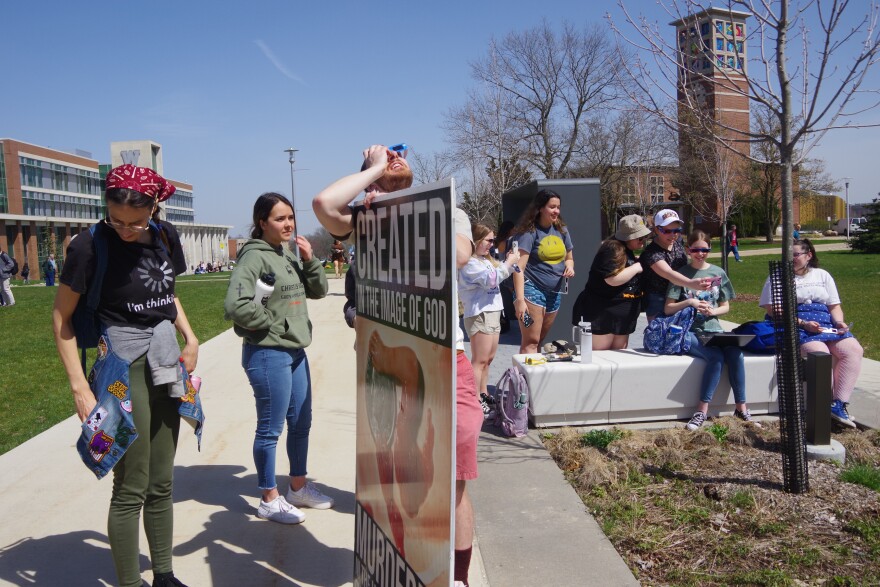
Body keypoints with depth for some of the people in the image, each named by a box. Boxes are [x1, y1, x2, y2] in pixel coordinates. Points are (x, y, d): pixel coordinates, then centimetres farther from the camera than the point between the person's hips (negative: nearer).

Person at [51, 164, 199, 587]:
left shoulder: (165, 237, 2)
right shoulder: (91, 244, -13)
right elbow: (61, 318, -7)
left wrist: (189, 335, 5)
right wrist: (80, 387, -12)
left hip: (165, 366, 6)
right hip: (123, 371, -6)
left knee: (161, 484, 15)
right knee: (131, 489, 0)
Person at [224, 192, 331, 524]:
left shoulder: (289, 254, 9)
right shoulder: (254, 257, -16)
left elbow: (319, 291, 13)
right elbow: (236, 306, -27)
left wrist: (310, 260, -3)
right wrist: (274, 324, -15)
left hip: (295, 352, 8)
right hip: (267, 355, -8)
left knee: (301, 423, 18)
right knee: (270, 430, 5)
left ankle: (299, 488, 36)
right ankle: (270, 500, 20)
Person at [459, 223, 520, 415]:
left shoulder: (486, 260, 17)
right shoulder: (469, 263, -14)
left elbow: (498, 275, 26)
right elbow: (491, 278, -24)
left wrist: (509, 262, 10)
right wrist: (508, 263, -16)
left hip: (493, 312, 10)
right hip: (479, 314, -10)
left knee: (489, 358, 15)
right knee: (480, 360, -9)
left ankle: (483, 395, 24)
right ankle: (475, 401, -7)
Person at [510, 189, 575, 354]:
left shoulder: (561, 230, 12)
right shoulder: (529, 232, -9)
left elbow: (569, 257, 25)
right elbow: (519, 268, -15)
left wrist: (570, 266, -1)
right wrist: (520, 300, -23)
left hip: (554, 293, 7)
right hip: (532, 289, -7)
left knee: (538, 341, 12)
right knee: (531, 342, -11)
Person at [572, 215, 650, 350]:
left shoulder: (628, 250, 15)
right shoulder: (613, 249, -17)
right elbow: (613, 279, -27)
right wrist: (637, 268, -17)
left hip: (622, 317, 10)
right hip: (601, 314, -10)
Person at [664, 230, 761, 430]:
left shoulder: (718, 273, 13)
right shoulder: (682, 274, 3)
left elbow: (725, 306, 16)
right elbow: (668, 309, 1)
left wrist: (712, 311, -5)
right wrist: (689, 302, -15)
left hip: (714, 330, 3)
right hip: (689, 331, -3)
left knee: (736, 354, -26)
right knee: (716, 356, -30)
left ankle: (741, 409, -16)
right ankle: (702, 412, -24)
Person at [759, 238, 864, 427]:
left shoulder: (822, 275, 19)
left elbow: (835, 306, 20)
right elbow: (773, 310, -5)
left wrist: (840, 322, -3)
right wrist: (803, 323, -15)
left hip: (826, 325, 5)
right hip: (795, 327, -5)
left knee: (854, 349, -22)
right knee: (819, 353, -33)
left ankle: (839, 404, -19)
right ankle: (829, 404, -19)